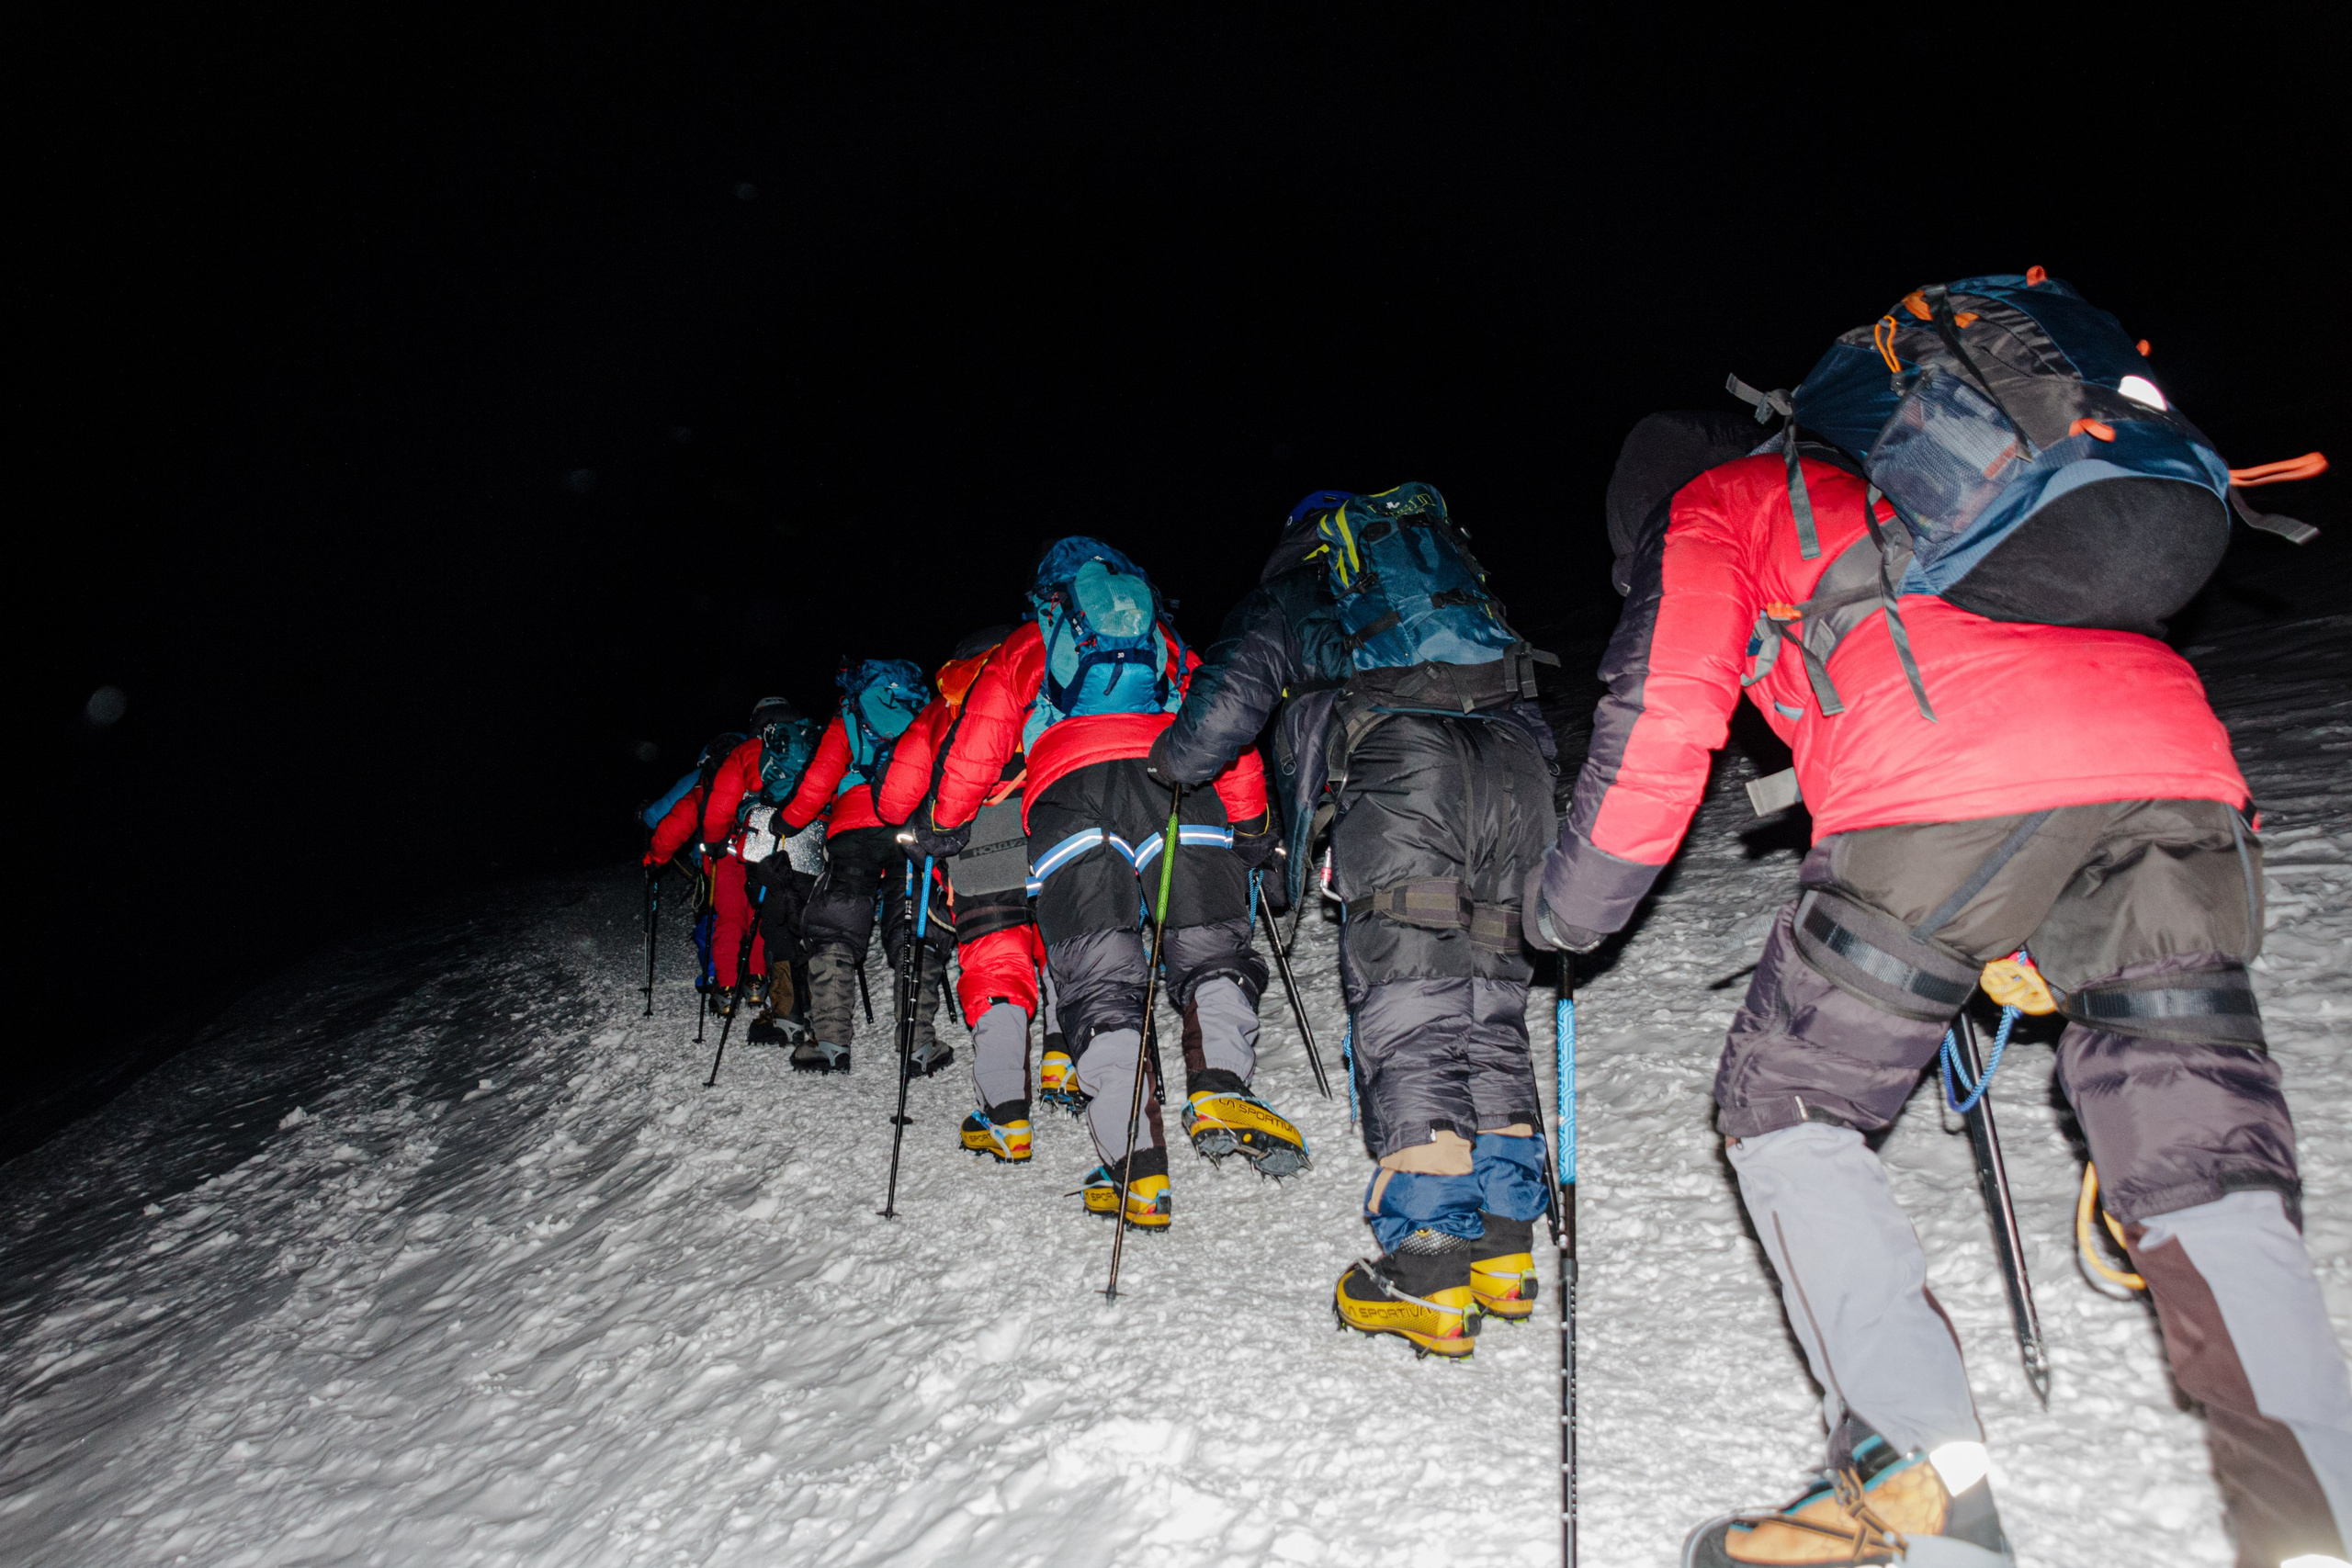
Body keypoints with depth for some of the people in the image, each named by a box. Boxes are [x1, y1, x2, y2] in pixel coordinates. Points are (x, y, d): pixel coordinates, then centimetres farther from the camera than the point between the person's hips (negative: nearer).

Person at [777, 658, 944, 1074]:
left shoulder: (848, 719, 17)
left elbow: (820, 780, 6)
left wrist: (788, 822, 14)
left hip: (854, 830, -2)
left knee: (834, 932, 3)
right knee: (915, 933, 3)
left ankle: (831, 1041, -6)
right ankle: (920, 1043, -6)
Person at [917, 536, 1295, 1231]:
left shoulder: (1026, 645, 31)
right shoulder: (1168, 643, 35)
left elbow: (981, 739, 22)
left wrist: (945, 823, 30)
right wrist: (1253, 821, 30)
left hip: (1067, 790, -1)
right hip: (1172, 776, 1)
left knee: (1097, 974, -6)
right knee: (1212, 940, 3)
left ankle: (1136, 1164, -18)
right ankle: (1221, 1088, -25)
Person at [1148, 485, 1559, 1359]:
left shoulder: (1287, 596, 22)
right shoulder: (1450, 565, 35)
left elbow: (1224, 703, 12)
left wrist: (1169, 765, 30)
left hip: (1399, 770, -5)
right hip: (1516, 761, 5)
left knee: (1406, 1017, -5)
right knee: (1490, 1003, 11)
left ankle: (1428, 1274, -8)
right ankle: (1503, 1244, 13)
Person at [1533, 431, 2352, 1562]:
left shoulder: (1716, 506, 23)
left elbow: (1665, 708, 8)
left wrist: (1572, 900, 19)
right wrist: (2035, 928, 42)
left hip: (1939, 786, -6)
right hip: (2169, 746, 7)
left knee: (1784, 1106, 9)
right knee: (2210, 1175, 10)